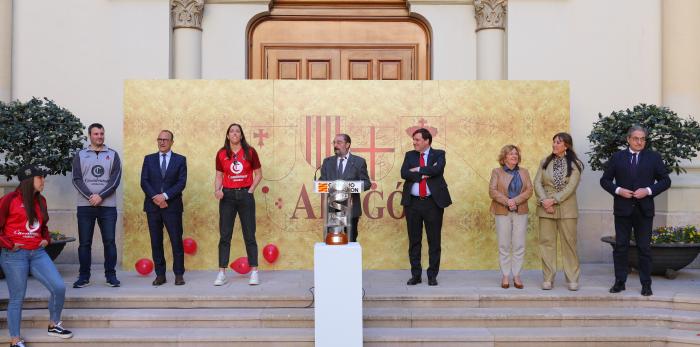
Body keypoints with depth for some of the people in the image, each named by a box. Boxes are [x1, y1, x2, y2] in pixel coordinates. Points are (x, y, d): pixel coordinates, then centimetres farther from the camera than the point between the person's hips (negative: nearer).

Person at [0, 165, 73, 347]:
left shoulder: (40, 200, 13)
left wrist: (46, 239, 10)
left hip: (37, 253, 6)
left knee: (59, 287, -3)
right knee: (17, 298, 2)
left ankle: (53, 326, 18)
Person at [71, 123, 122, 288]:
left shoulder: (113, 155, 7)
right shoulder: (80, 155, 9)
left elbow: (115, 179, -2)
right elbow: (77, 179, 0)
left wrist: (101, 196, -13)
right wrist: (90, 197, -14)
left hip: (108, 205, 0)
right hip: (85, 205, 1)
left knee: (109, 241, 0)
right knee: (84, 242, 4)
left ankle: (111, 275, 8)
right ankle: (84, 276, 12)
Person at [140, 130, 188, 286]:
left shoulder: (180, 160, 6)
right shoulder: (149, 159, 12)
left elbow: (181, 183, -4)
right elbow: (144, 182, 3)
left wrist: (165, 196, -14)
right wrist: (155, 197, -11)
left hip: (172, 206, -2)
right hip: (152, 206, 2)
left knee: (176, 241, -2)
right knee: (156, 242, 5)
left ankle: (179, 274, 4)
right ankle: (160, 274, 12)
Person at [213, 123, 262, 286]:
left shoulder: (250, 152, 1)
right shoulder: (221, 154, 5)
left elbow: (258, 173, 6)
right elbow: (219, 176, 10)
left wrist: (251, 190, -4)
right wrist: (217, 190, -8)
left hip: (245, 195, -1)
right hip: (227, 196, 1)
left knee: (249, 235, 2)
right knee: (224, 235, 1)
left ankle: (254, 272, 7)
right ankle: (222, 274, 5)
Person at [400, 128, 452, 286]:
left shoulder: (439, 154, 3)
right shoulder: (409, 155, 10)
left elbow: (437, 169, -18)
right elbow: (404, 173, -6)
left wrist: (417, 170, -11)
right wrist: (425, 174, -14)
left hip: (433, 202, -2)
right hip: (413, 203, 2)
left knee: (434, 241, 3)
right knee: (414, 241, 7)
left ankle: (432, 275, 13)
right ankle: (415, 275, 17)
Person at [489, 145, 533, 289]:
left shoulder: (524, 172, 12)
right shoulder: (496, 172, 5)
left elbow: (529, 190, 1)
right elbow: (492, 191, -5)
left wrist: (515, 201, -14)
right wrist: (507, 201, -17)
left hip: (520, 212, 2)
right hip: (502, 212, -2)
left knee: (519, 246, 1)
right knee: (504, 246, 1)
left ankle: (517, 276, 10)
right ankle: (505, 276, 8)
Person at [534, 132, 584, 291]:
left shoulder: (575, 164, 1)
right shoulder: (545, 162, 11)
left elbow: (571, 187, -9)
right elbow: (537, 183, 3)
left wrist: (554, 200, -16)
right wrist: (545, 201, -11)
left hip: (567, 208, -2)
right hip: (546, 207, 3)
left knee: (569, 242, 0)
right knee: (546, 242, 1)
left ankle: (572, 279, 8)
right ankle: (548, 278, 8)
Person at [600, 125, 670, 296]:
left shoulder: (654, 157, 5)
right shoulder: (617, 157, 6)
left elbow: (665, 180, 5)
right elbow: (605, 180, 7)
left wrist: (649, 190, -11)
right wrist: (618, 190, -11)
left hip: (644, 210, 0)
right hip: (623, 209, 1)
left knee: (645, 248, 3)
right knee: (620, 246, 5)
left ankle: (646, 284, 11)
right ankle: (620, 282, 13)